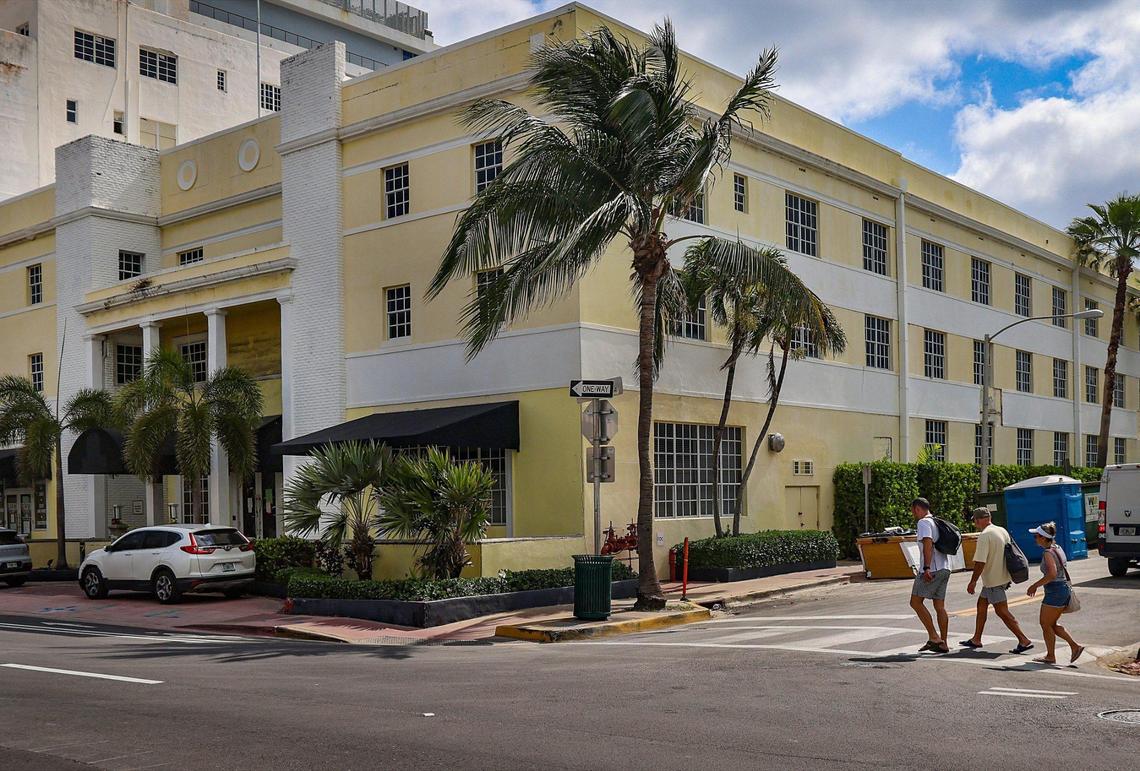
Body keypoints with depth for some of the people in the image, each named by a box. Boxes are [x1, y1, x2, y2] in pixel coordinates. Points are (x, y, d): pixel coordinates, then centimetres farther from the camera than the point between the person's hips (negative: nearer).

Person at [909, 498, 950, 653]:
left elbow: (928, 544, -20)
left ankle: (933, 637, -8)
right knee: (940, 606, 9)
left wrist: (927, 568, -25)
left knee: (916, 602, -3)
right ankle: (943, 644, 9)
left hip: (932, 570, -9)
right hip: (945, 568, 9)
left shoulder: (923, 522, -8)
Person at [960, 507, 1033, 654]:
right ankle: (976, 640, 23)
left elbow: (980, 562, -23)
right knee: (981, 604, 17)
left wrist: (973, 582, -14)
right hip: (1003, 576, 10)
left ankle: (1024, 640, -7)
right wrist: (1009, 578, 26)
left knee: (1002, 612, -5)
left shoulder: (984, 536, -19)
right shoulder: (1002, 531, 8)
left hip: (993, 580, -10)